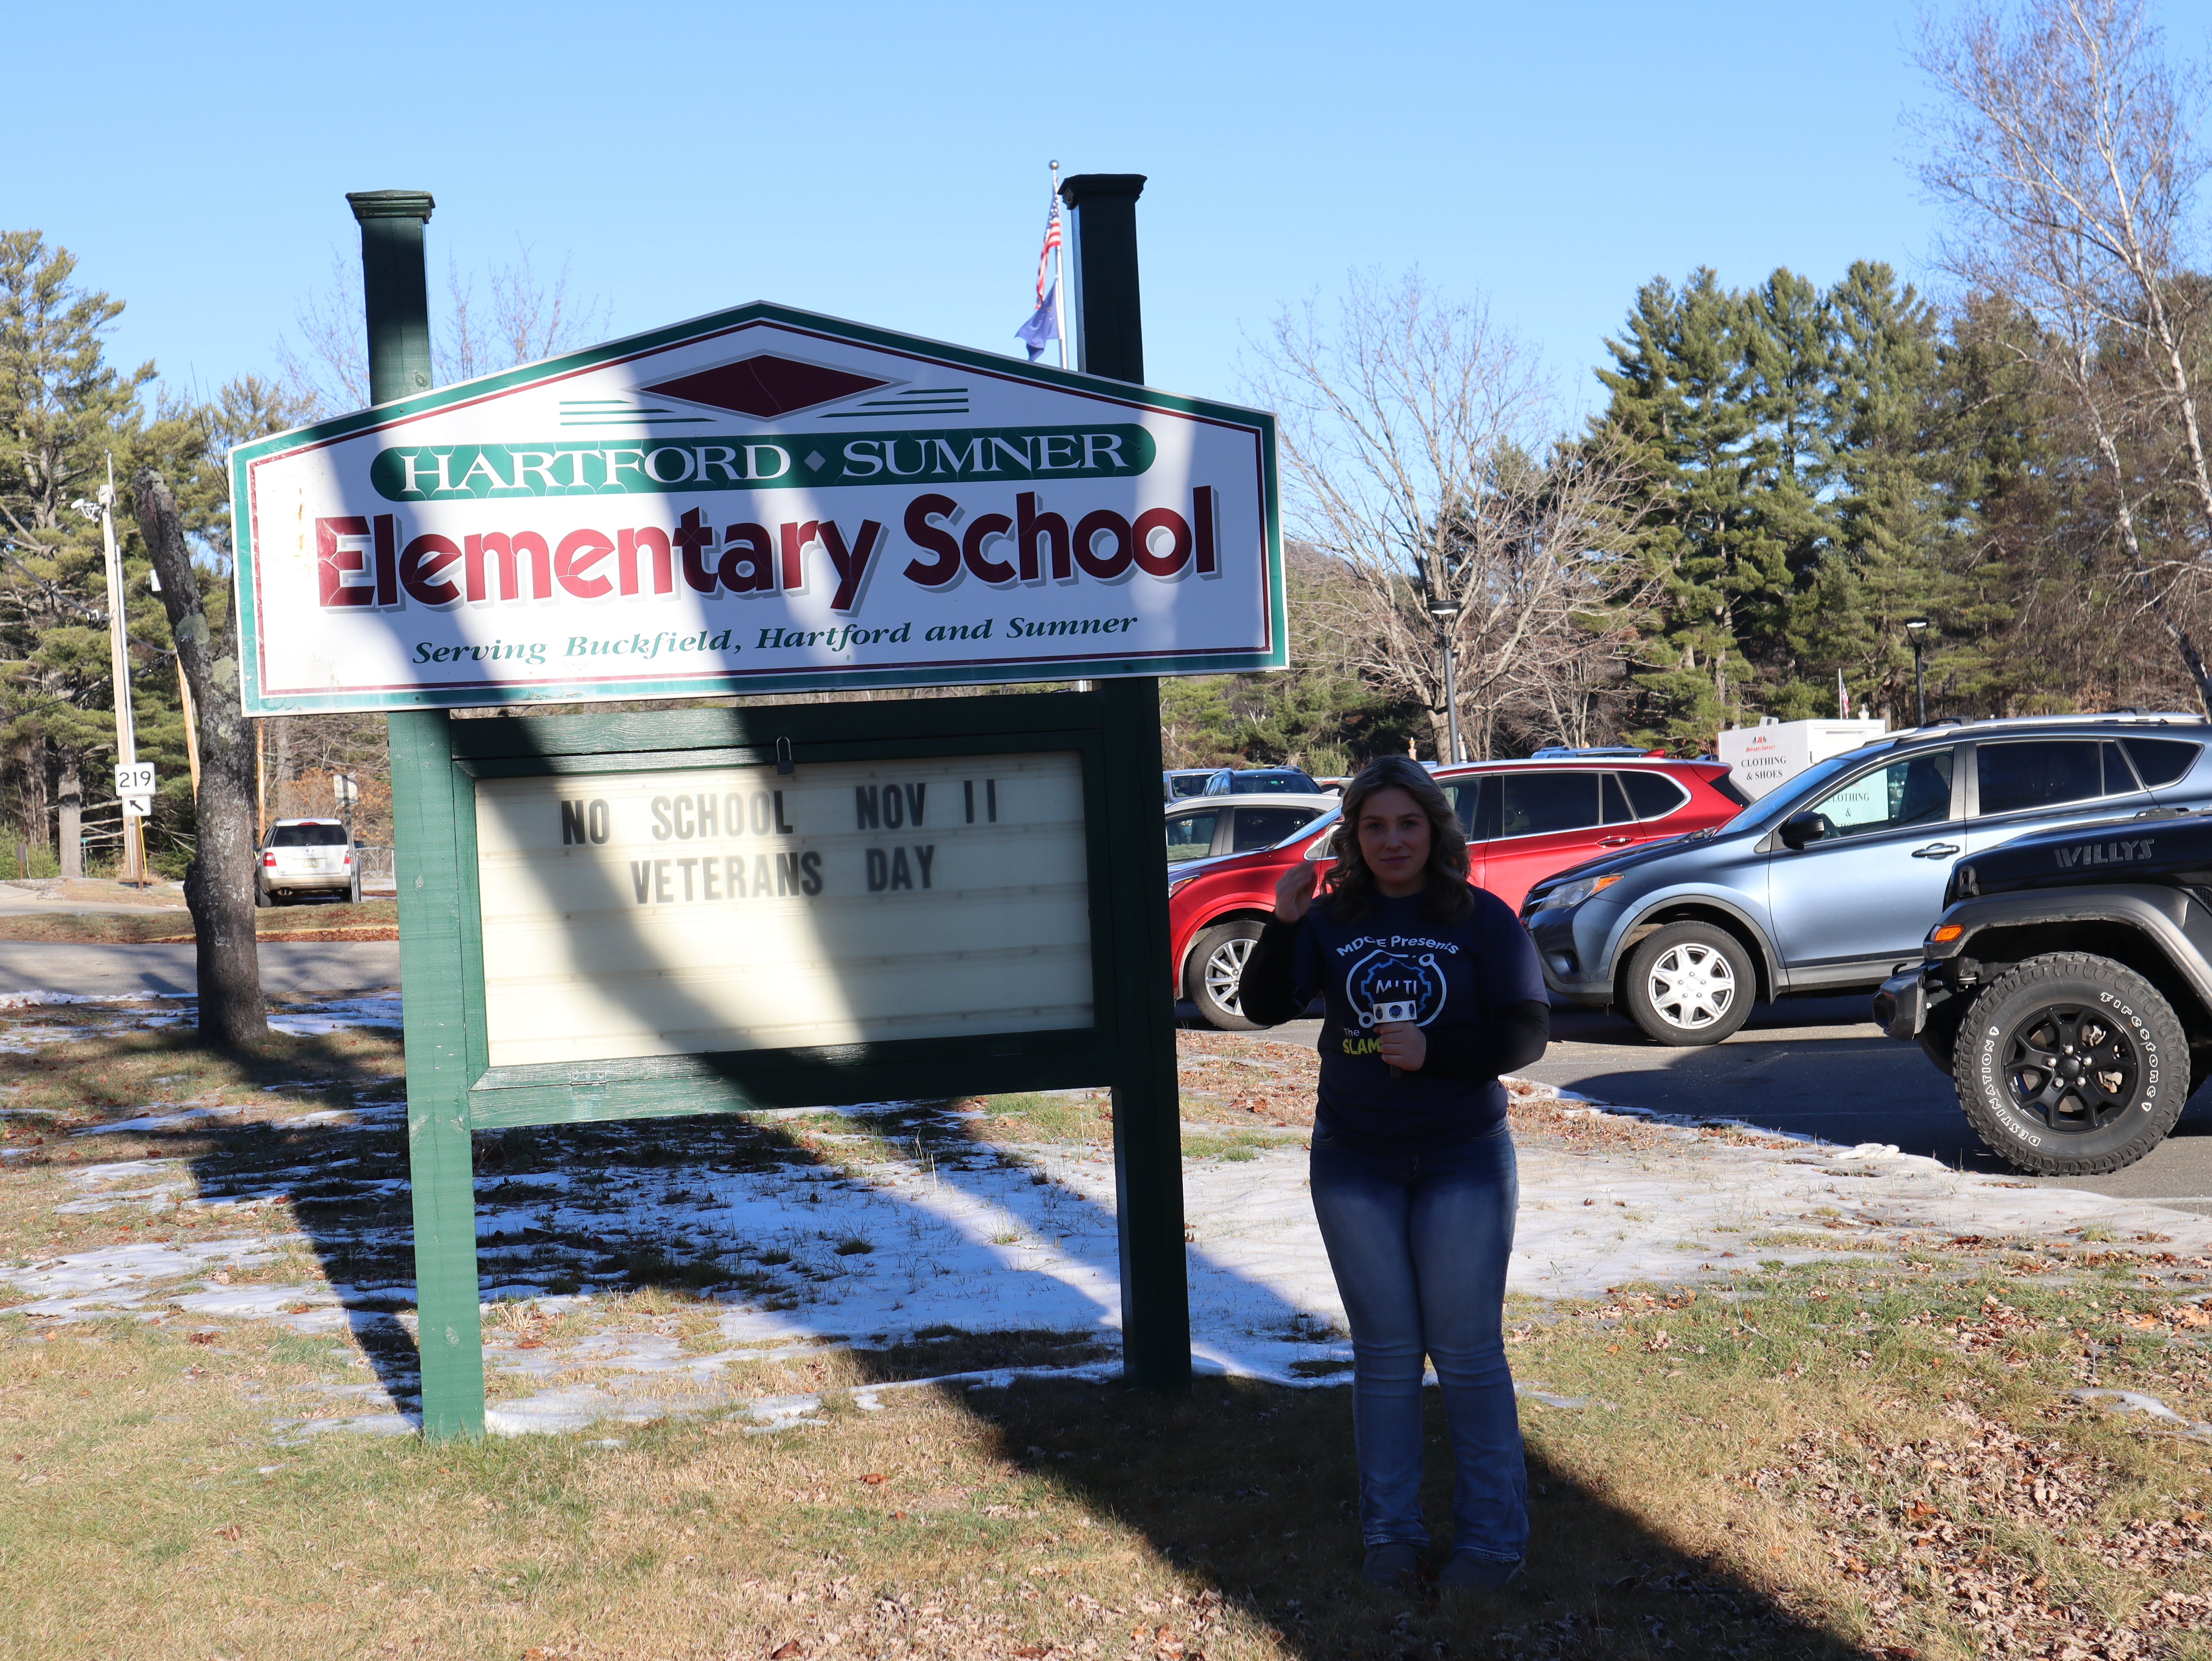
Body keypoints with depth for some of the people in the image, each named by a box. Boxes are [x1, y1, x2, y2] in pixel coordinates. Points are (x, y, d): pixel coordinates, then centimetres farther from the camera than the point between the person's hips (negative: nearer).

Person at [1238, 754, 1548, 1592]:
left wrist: (1434, 1050, -21)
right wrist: (1282, 925, -21)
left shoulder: (1482, 919, -5)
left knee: (1467, 1351, 2)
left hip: (1462, 1160, -2)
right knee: (1384, 1352, 10)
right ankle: (1390, 1530, 20)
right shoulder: (1333, 920, 1)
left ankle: (1493, 1536, 12)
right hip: (1356, 1163, 2)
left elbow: (1527, 1030, -8)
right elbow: (1264, 1006, -6)